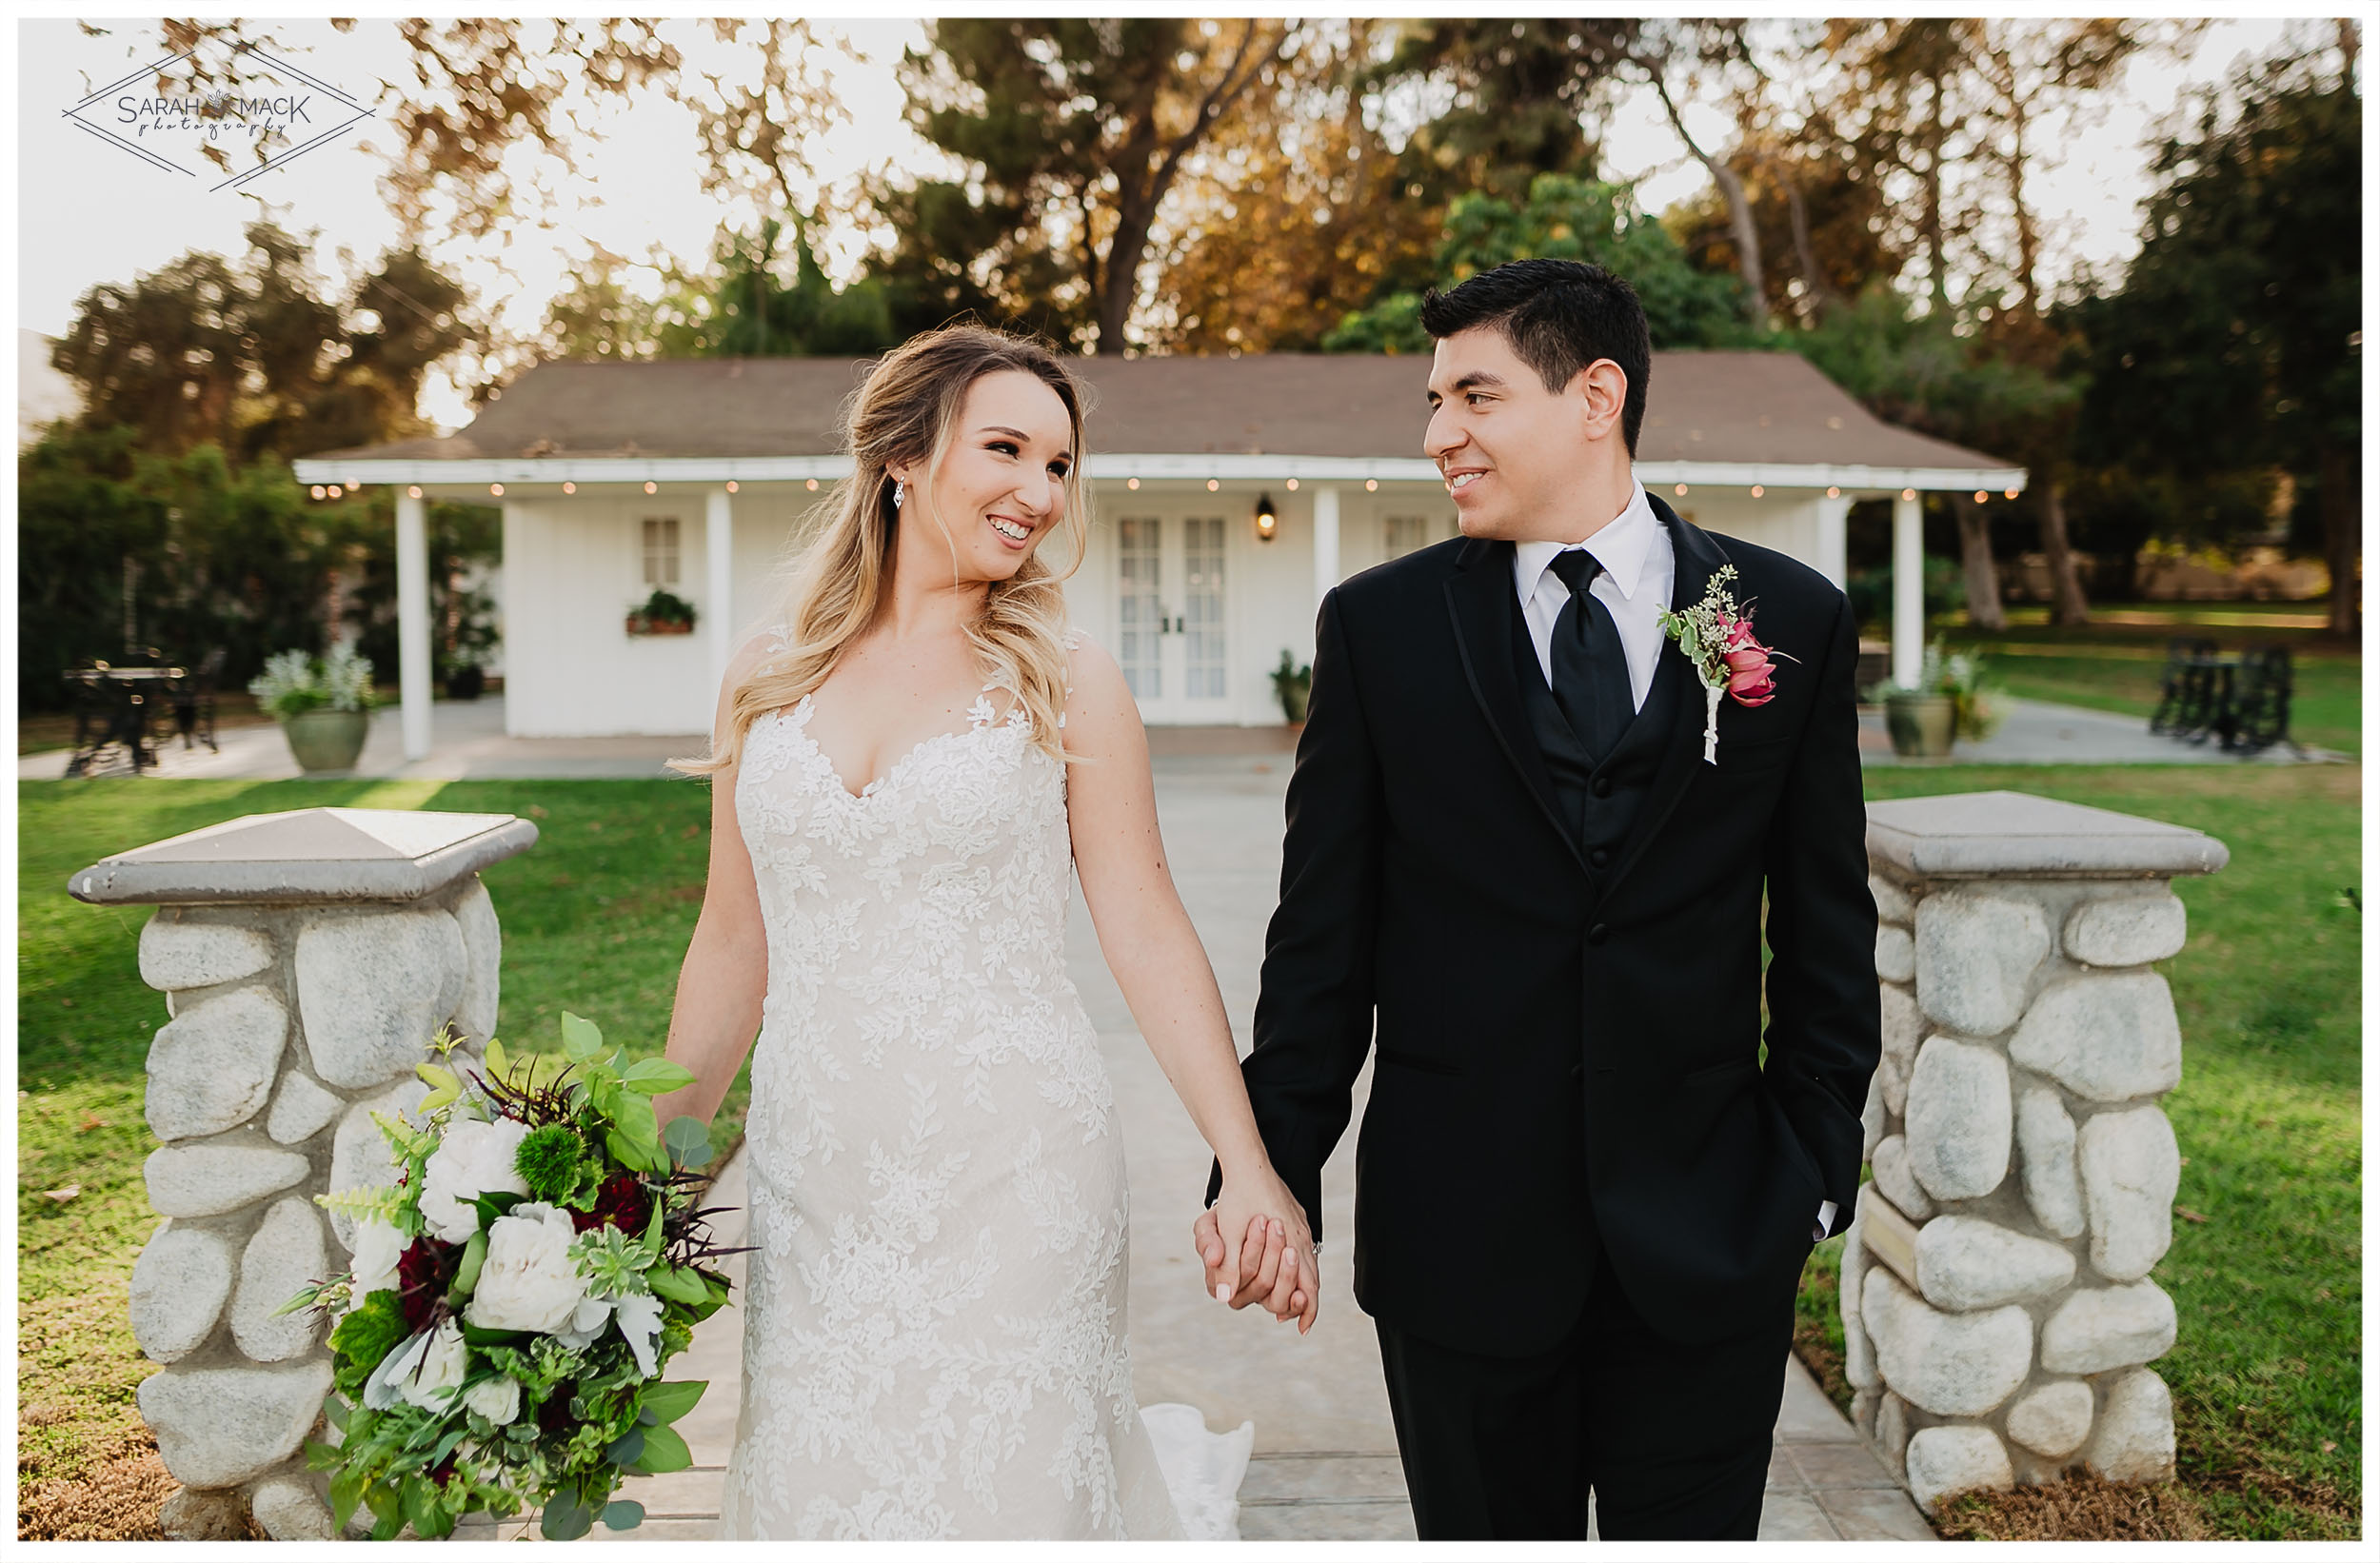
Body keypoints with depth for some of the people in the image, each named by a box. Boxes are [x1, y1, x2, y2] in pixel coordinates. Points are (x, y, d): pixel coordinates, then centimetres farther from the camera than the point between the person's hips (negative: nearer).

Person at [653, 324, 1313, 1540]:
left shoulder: (1064, 683, -4)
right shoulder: (765, 679, 4)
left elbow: (1148, 935, -6)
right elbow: (734, 943, 10)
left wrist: (1248, 1169, -11)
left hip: (1010, 1171, -3)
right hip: (813, 1169, 3)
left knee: (1002, 1472, 6)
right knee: (816, 1476, 13)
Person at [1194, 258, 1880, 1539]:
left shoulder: (1793, 619, 0)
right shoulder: (1379, 626, -2)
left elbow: (1827, 927, 5)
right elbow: (1323, 938, -1)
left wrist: (1818, 1162, 4)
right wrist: (1275, 1169, -2)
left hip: (1710, 1236, 1)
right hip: (1459, 1231, 0)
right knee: (1485, 1530, 15)